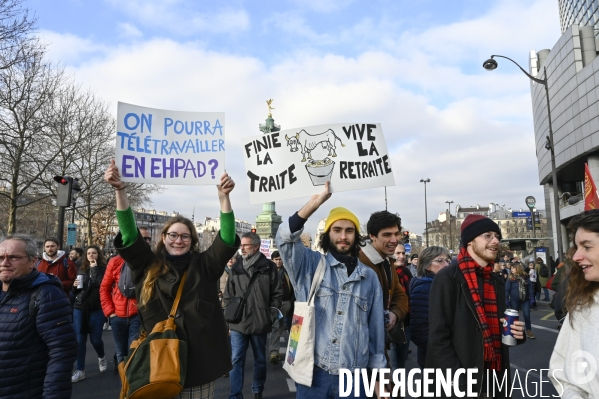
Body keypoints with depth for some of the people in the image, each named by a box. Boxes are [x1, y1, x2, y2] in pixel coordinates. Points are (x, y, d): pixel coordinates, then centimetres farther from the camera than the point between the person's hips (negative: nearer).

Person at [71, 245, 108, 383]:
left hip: (96, 309, -4)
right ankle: (80, 370, 14)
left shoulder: (103, 268, -4)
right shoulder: (81, 269, 10)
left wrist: (94, 268, -17)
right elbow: (75, 291, 18)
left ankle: (101, 357, 35)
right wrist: (75, 286, -4)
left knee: (95, 339, 5)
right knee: (80, 340, 4)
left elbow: (102, 285, -23)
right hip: (79, 308, 4)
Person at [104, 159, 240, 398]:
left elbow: (227, 239, -9)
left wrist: (223, 197, -21)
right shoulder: (148, 266, 5)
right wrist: (120, 190, -14)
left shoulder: (203, 265, 3)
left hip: (198, 357, -1)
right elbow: (129, 234, -4)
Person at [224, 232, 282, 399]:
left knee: (260, 360, 15)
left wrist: (271, 315, -4)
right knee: (236, 360, 5)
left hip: (260, 323, -1)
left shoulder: (268, 267, -4)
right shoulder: (236, 267, 5)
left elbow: (276, 293, 0)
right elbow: (228, 295, 10)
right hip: (238, 323, 2)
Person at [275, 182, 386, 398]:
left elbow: (376, 328, 9)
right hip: (313, 374, -2)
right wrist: (315, 203, -23)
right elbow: (285, 238, -18)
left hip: (353, 378, 2)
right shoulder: (310, 265, -1)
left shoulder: (369, 277, 5)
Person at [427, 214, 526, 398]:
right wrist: (461, 383, -19)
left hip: (496, 381, 7)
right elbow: (438, 337, -17)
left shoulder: (497, 282, 9)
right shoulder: (447, 278, -14)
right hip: (462, 383, -7)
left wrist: (514, 332, 0)